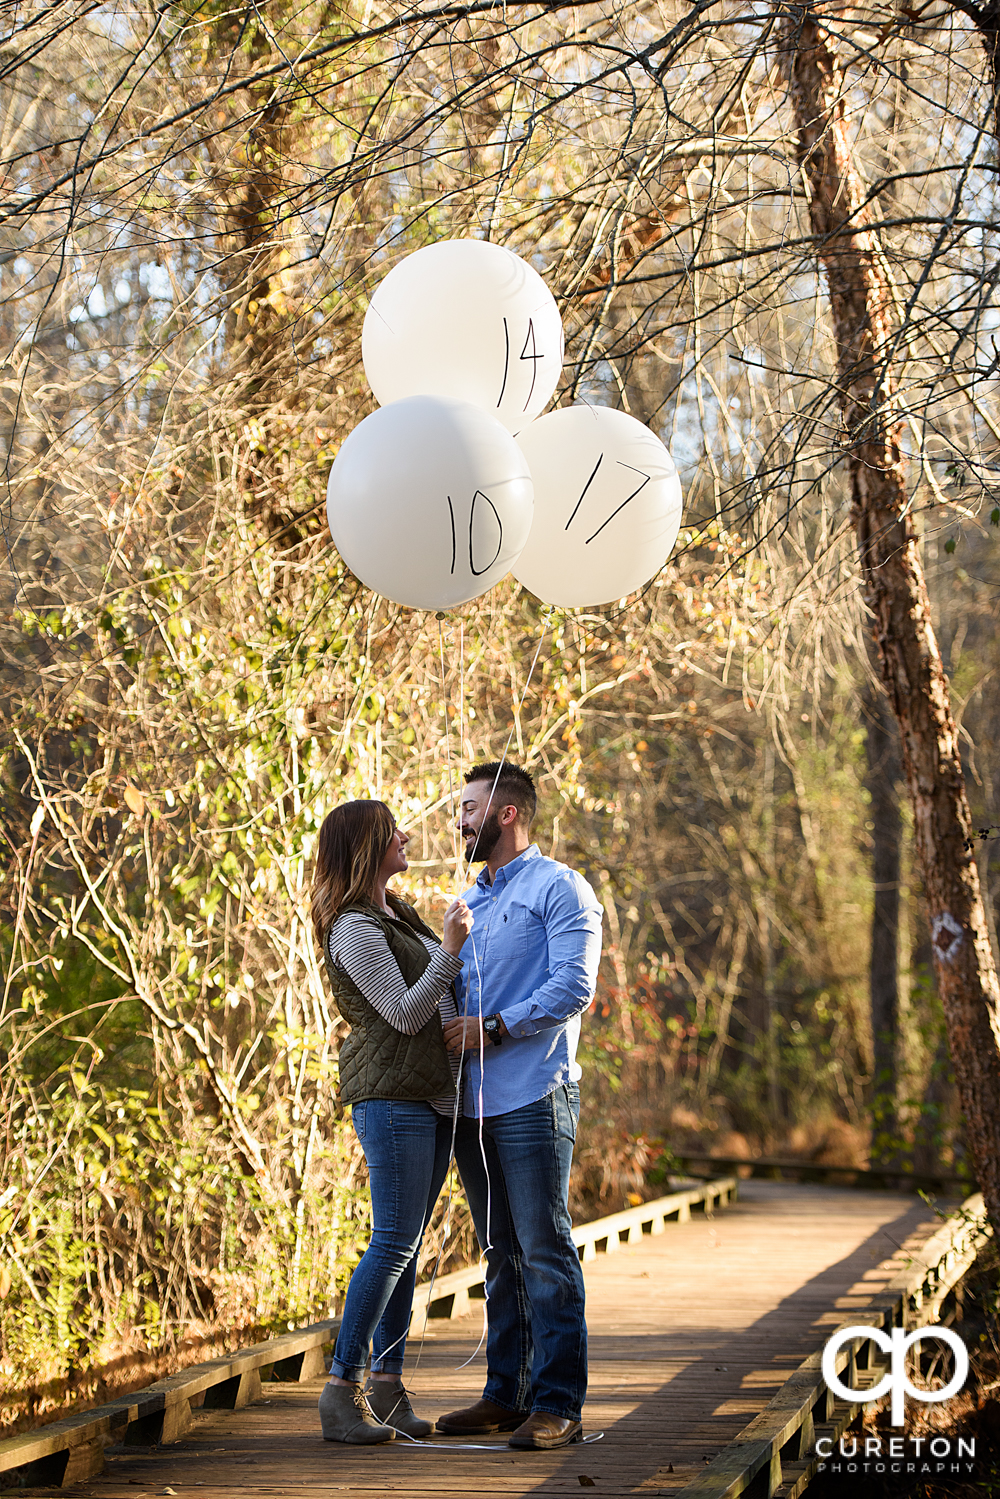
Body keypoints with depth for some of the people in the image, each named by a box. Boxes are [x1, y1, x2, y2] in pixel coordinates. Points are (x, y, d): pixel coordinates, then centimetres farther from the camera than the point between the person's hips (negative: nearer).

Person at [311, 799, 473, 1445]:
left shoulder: (397, 914, 18)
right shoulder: (355, 929, -12)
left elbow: (439, 981, 31)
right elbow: (405, 1015, -14)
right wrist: (451, 948, -15)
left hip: (435, 1095, 9)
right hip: (391, 1095, -9)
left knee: (406, 1245, 8)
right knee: (393, 1242, -12)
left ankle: (387, 1388, 11)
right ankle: (342, 1392, -8)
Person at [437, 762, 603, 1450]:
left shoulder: (558, 888, -3)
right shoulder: (471, 901, 22)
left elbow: (573, 987, -14)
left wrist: (494, 1028, -15)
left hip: (533, 1098, -8)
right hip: (474, 1103, 8)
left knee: (545, 1253, -7)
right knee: (502, 1256, 11)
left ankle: (557, 1405, -4)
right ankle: (507, 1394, 17)